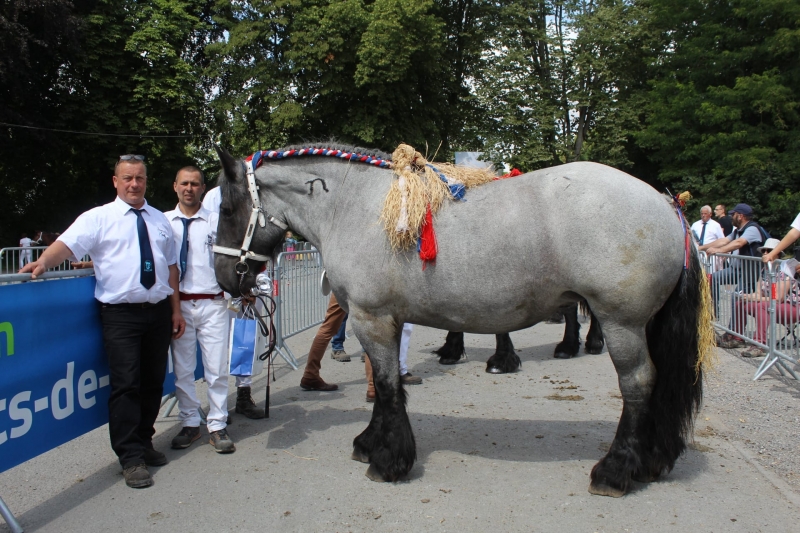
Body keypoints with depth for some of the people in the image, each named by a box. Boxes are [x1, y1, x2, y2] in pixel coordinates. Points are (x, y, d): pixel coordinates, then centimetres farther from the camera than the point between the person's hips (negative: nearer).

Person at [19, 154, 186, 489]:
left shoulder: (159, 220, 13)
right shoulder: (99, 218, 0)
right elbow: (69, 243, -15)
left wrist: (176, 310, 12)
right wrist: (44, 262, -36)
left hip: (158, 311, 4)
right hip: (121, 313, -4)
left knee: (153, 382, 11)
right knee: (126, 384, -6)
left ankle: (144, 443, 28)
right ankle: (131, 458, 5)